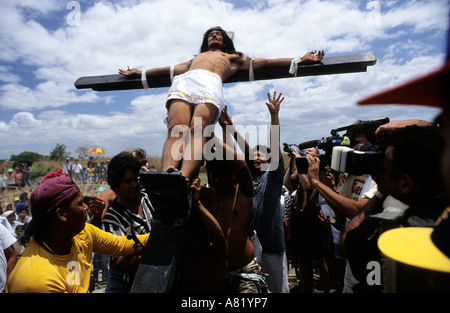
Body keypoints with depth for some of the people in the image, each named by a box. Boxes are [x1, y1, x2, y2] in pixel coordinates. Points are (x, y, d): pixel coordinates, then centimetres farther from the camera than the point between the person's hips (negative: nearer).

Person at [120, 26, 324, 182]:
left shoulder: (232, 57, 37)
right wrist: (140, 73, 54)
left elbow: (264, 62, 33)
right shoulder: (195, 58, 45)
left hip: (210, 85, -3)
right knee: (176, 130, -27)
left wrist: (300, 60, 31)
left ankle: (183, 178, -50)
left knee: (197, 131, -31)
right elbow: (171, 69, 49)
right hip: (183, 84, 3)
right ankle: (167, 175, -47)